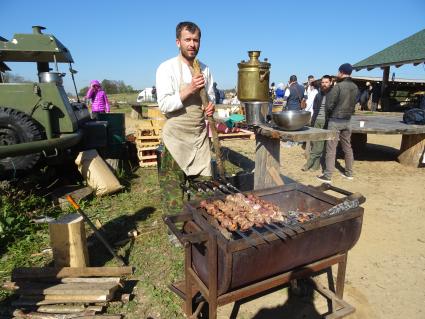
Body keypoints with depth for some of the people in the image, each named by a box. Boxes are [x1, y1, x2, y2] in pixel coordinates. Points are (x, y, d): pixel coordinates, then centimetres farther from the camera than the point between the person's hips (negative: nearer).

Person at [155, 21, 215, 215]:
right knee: (174, 192, 0)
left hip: (200, 135, 5)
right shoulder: (167, 68, -7)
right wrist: (189, 90, -22)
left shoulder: (204, 69, 10)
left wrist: (211, 105, -2)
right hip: (177, 137, -5)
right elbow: (164, 105, -13)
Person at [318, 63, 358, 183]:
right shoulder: (355, 87, 4)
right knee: (347, 147, 15)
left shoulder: (338, 86, -15)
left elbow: (329, 104, -14)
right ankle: (349, 173, 25)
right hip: (347, 121, 7)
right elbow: (353, 104, 10)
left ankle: (327, 176, -2)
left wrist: (328, 115, 3)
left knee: (331, 149, -4)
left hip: (335, 120, -6)